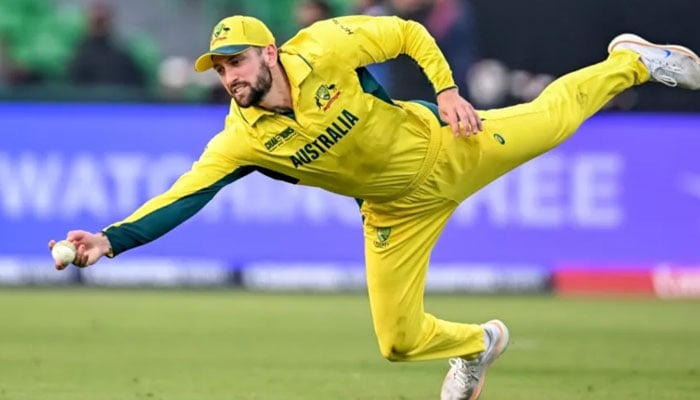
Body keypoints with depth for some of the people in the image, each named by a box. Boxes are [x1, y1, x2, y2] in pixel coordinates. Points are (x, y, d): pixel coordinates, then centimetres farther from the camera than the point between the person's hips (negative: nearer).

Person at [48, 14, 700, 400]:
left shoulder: (322, 51, -29)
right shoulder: (241, 139, -24)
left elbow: (409, 33, -15)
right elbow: (181, 198, -31)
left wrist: (446, 91, -23)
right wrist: (109, 240, -42)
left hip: (446, 150, -2)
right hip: (397, 210, 2)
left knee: (551, 116, 15)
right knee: (398, 340, 3)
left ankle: (630, 61, 46)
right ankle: (476, 345, 37)